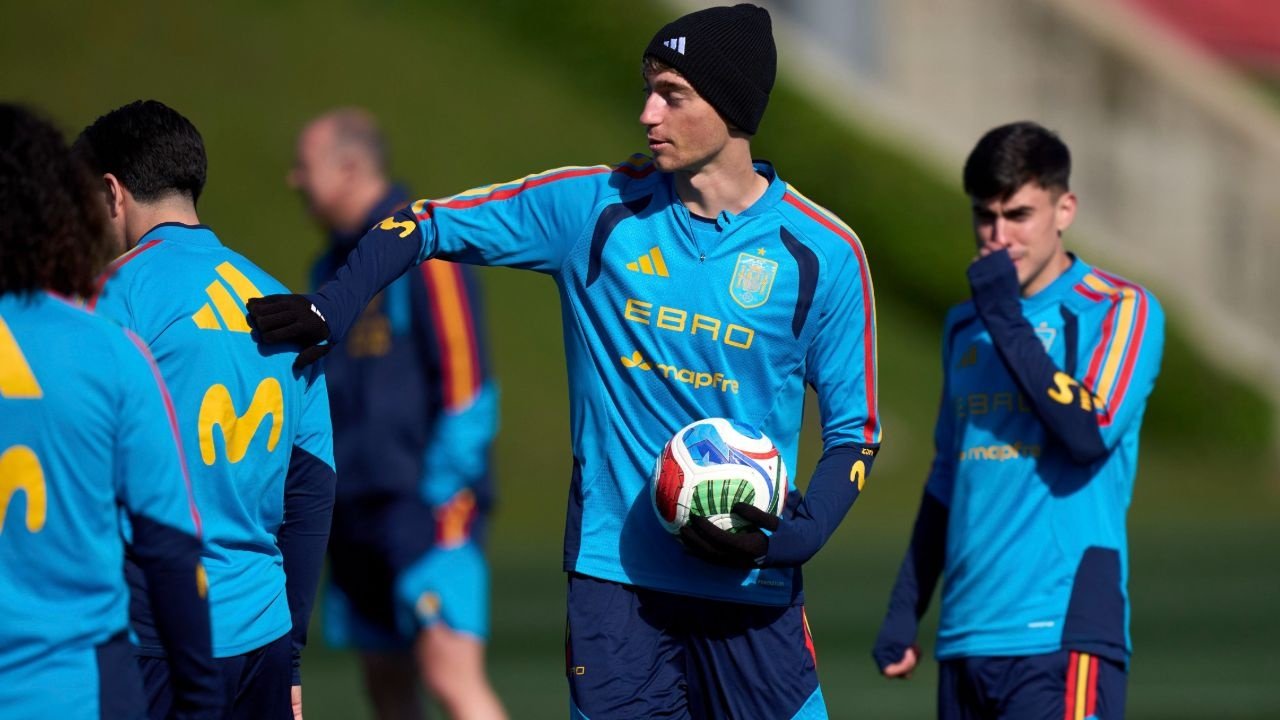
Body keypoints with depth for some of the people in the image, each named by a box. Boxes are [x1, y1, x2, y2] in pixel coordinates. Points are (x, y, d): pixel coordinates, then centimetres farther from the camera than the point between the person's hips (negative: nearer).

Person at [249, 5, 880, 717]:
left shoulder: (824, 254, -2)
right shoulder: (594, 207, 1)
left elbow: (856, 429, 3)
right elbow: (426, 225, 9)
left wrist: (800, 534, -15)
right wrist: (333, 306, -8)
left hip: (749, 588, 0)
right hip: (614, 572, 1)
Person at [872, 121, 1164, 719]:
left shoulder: (1120, 310, -1)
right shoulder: (965, 327, 18)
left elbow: (1088, 433, -17)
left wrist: (1006, 321, -14)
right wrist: (903, 613, 20)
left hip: (1061, 631, -6)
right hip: (967, 637, 6)